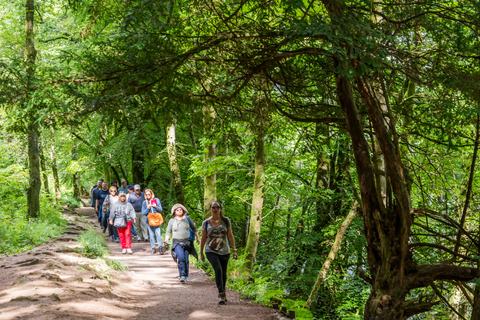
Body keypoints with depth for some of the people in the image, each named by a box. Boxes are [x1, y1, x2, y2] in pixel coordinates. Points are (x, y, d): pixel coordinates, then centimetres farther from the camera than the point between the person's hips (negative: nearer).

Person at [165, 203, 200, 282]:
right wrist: (166, 240, -5)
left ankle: (186, 276, 15)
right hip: (177, 242, -2)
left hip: (187, 242, 2)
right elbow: (168, 232, 11)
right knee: (181, 258, -21)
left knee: (186, 259, 1)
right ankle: (182, 276, -19)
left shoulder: (187, 219, 8)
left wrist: (197, 238, 20)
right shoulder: (172, 221, 6)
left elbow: (194, 228, 19)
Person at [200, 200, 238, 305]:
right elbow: (203, 238, 8)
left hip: (224, 252, 2)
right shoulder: (206, 223, 0)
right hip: (211, 251, -2)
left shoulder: (226, 221, 2)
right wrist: (201, 253, 11)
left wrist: (234, 250, 1)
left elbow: (230, 236, 5)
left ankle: (222, 294, 32)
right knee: (218, 270, -22)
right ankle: (222, 295, -19)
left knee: (223, 273, 10)